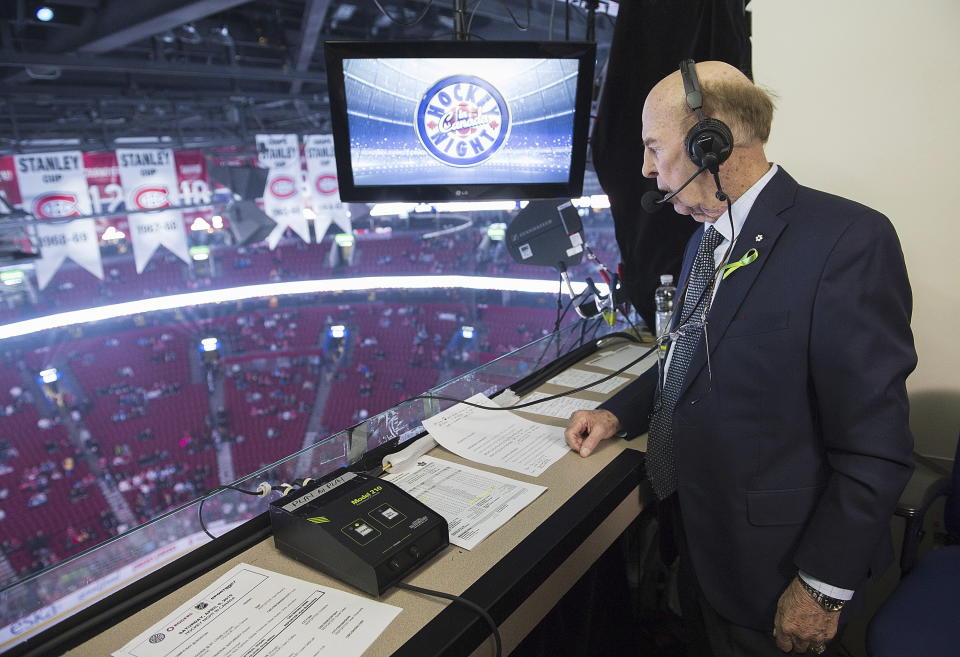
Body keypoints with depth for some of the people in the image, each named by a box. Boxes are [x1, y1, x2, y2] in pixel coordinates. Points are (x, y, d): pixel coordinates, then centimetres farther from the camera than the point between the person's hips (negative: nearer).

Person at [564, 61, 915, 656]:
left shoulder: (846, 239, -22)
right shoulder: (706, 239, 7)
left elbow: (875, 445, -22)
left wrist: (822, 589, -17)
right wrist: (618, 413, 3)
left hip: (770, 563, -7)